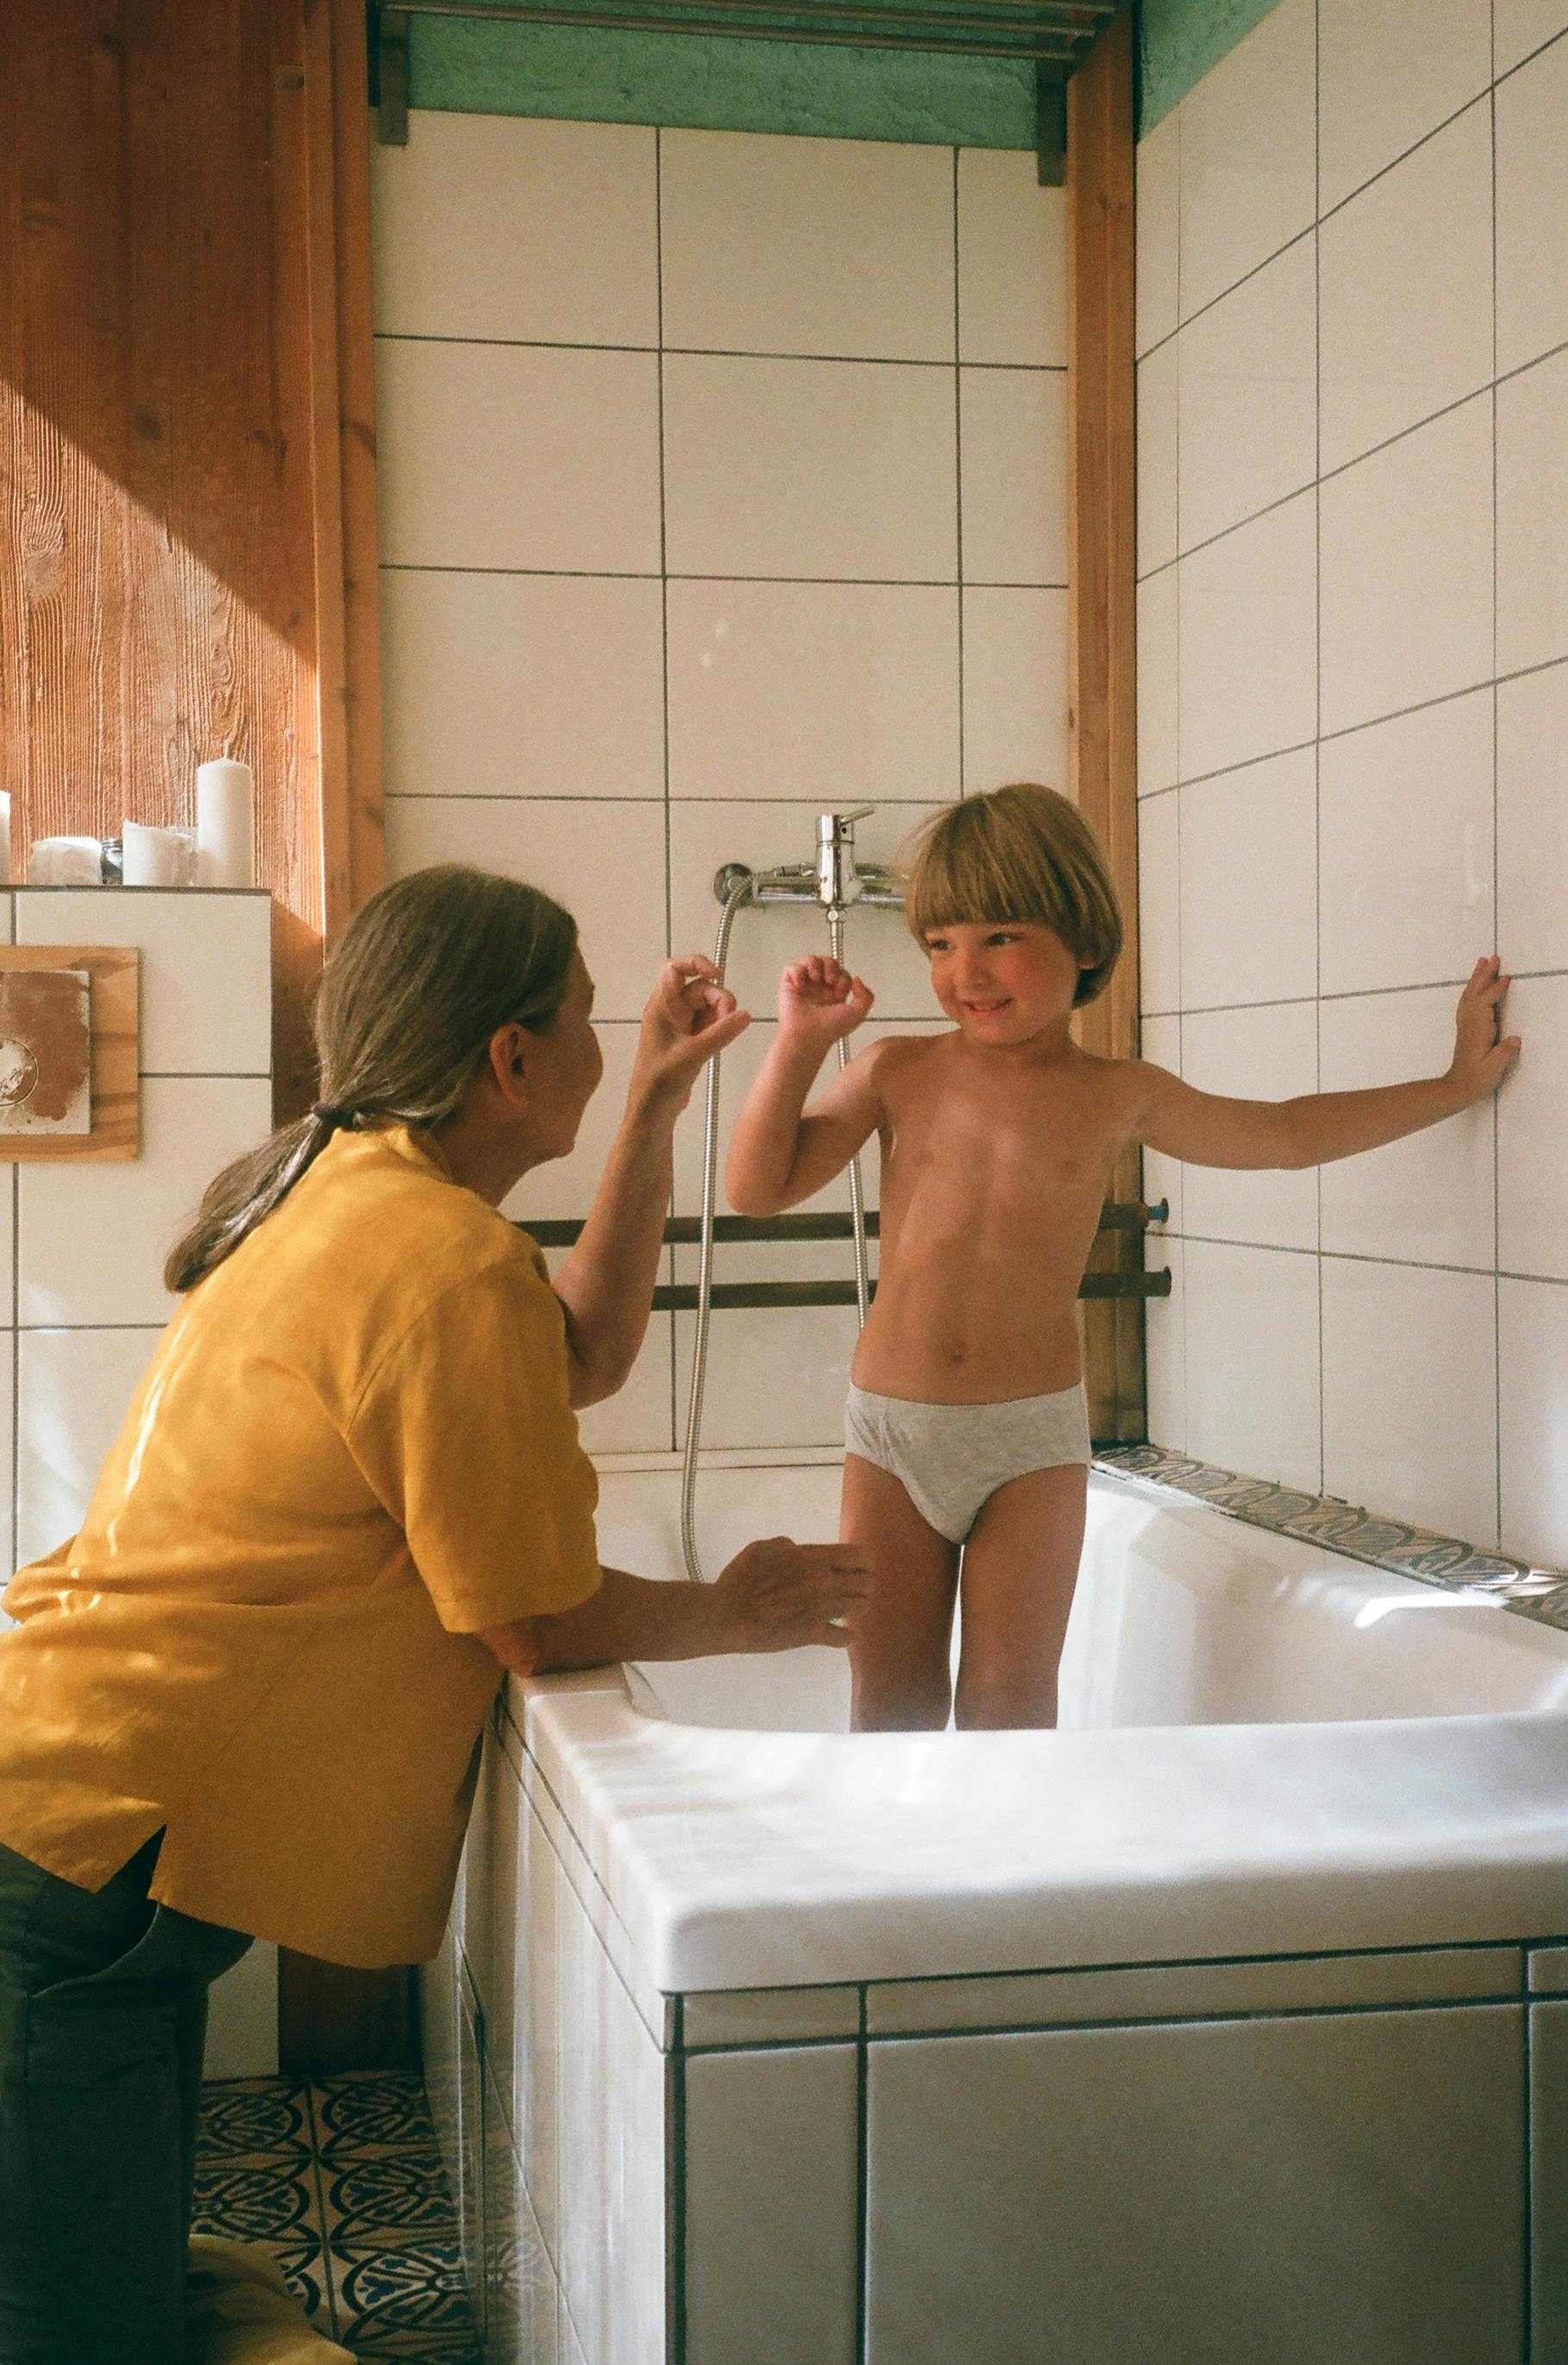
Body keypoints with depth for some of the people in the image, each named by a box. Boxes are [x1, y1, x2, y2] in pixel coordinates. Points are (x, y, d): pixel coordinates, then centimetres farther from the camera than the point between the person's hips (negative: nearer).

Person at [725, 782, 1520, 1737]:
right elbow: (759, 1187, -1)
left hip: (1033, 1444, 0)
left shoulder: (1118, 1098, 2)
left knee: (1010, 1707, 2)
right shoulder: (899, 1072, 1)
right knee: (889, 1708, 5)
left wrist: (1454, 1084, 18)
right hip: (892, 1434, 1)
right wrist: (800, 1043, -10)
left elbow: (1287, 1131, 16)